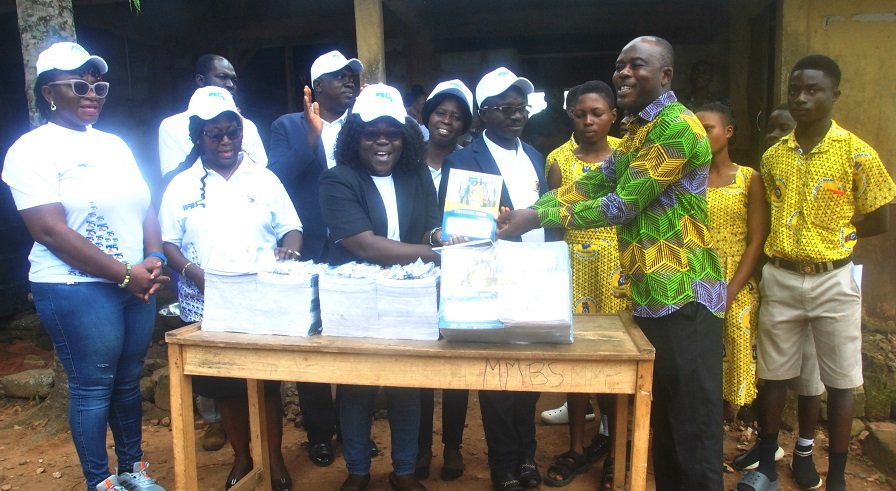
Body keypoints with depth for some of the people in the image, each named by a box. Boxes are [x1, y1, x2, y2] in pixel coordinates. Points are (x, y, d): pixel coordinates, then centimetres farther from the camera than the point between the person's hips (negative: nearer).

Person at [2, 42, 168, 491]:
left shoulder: (115, 145, 12)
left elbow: (145, 208, 11)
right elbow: (51, 230, -16)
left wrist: (153, 261, -7)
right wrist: (125, 274, -16)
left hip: (135, 285, 6)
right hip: (76, 290, -6)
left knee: (128, 381, 14)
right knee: (93, 386, 3)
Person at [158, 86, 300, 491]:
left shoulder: (264, 180, 6)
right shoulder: (181, 187, 5)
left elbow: (291, 229, 5)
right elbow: (169, 243, 4)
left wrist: (288, 248, -18)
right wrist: (195, 273, -14)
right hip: (207, 304, 1)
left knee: (268, 379, 5)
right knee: (222, 384, 9)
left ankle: (275, 457, 23)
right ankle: (241, 455, 29)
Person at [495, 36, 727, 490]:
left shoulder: (677, 127, -15)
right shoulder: (638, 129, 17)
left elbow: (623, 205, -19)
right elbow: (594, 183, 10)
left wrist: (537, 219, -17)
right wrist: (528, 209, -3)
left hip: (683, 296, -10)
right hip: (651, 295, 10)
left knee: (693, 422, 2)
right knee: (662, 415, 19)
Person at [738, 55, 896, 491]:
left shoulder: (857, 154, -7)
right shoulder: (772, 156, 4)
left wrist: (833, 239, -5)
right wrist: (781, 246, -3)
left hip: (833, 281, -3)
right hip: (779, 279, 3)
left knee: (839, 381, 7)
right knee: (773, 375, 10)